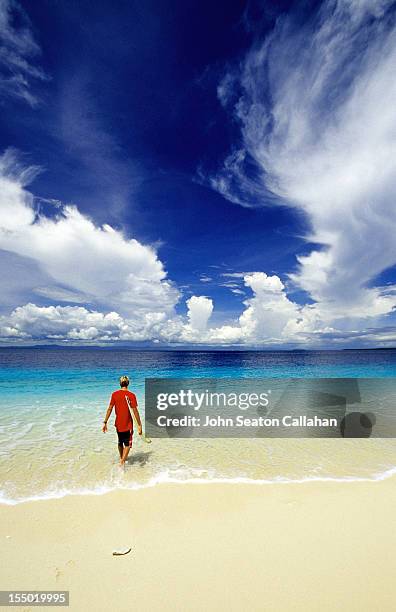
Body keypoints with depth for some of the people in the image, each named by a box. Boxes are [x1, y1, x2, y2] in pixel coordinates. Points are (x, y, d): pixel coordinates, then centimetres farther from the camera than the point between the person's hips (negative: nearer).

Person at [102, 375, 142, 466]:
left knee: (120, 443, 25)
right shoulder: (131, 395, -16)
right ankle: (122, 461, -7)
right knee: (128, 444, 11)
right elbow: (135, 411, -17)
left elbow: (110, 409, -4)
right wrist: (139, 425, -11)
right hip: (128, 425, -4)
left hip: (118, 424, 4)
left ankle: (122, 458, 42)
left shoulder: (114, 394, -6)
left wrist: (105, 423, 5)